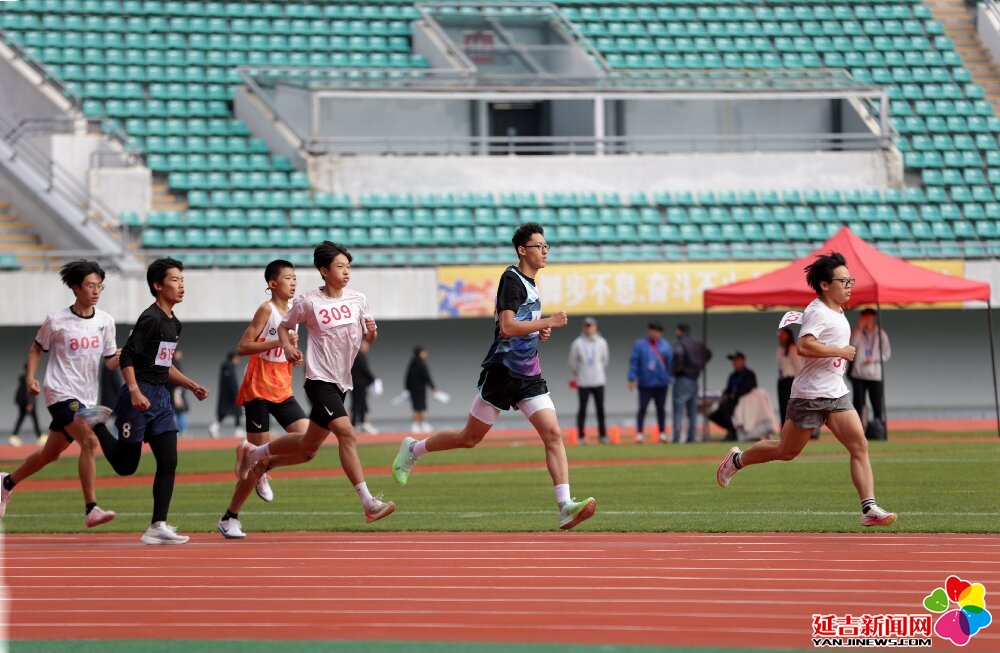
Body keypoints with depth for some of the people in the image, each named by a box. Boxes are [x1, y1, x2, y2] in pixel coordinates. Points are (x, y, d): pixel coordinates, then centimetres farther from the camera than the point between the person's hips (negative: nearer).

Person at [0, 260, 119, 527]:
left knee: (51, 453, 18)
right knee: (89, 441, -25)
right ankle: (91, 510, -27)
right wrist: (30, 377, -3)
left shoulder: (105, 321, 3)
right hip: (61, 392, -6)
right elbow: (37, 348, 8)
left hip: (87, 398, 6)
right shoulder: (57, 320, -7)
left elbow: (110, 361, 5)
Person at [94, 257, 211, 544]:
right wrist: (135, 392, -28)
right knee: (126, 465, 1)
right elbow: (127, 357, -19)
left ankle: (157, 526, 0)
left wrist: (192, 386, 19)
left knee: (168, 463, -1)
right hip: (140, 396, -8)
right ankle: (95, 426, 25)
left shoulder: (174, 324, 15)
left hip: (161, 397, 8)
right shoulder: (151, 319, -13)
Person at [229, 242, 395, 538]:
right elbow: (284, 326, 8)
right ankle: (369, 503, -23)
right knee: (347, 433, -23)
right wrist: (287, 347, -11)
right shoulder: (309, 302, -7)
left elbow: (369, 338, 12)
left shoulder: (358, 300, 4)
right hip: (320, 380, -6)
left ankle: (255, 455, 38)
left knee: (308, 448, 14)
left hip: (341, 382, 6)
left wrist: (372, 331, -10)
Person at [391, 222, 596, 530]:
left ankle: (565, 506, -18)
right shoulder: (511, 279, -13)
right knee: (470, 438, 5)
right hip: (503, 373, -8)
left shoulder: (529, 284, 15)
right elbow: (507, 327, -23)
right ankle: (412, 449, 28)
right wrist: (548, 322, -20)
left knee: (553, 433, -9)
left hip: (529, 376, 8)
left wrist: (539, 333, 9)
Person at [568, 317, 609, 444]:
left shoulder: (601, 342, 5)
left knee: (600, 409, 3)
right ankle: (581, 436, 3)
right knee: (582, 408, -1)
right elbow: (572, 362, 6)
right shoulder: (577, 344, -3)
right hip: (583, 382, -2)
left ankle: (602, 435, 8)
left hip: (598, 381, 2)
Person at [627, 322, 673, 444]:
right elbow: (634, 362, -6)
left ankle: (662, 434, 17)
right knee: (642, 409, -3)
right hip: (645, 384, -3)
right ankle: (639, 434, 0)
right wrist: (632, 378, -14)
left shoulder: (664, 345, 6)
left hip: (661, 383, 3)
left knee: (661, 409, 10)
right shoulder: (640, 345, -3)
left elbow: (670, 361, 10)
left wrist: (670, 378, 4)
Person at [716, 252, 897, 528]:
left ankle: (869, 509, -15)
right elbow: (804, 346, -30)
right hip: (810, 394, -8)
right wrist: (840, 351, -24)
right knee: (786, 451, 6)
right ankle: (736, 460, 31)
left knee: (859, 446, -9)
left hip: (836, 394, 8)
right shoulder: (817, 312, -15)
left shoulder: (838, 313, 14)